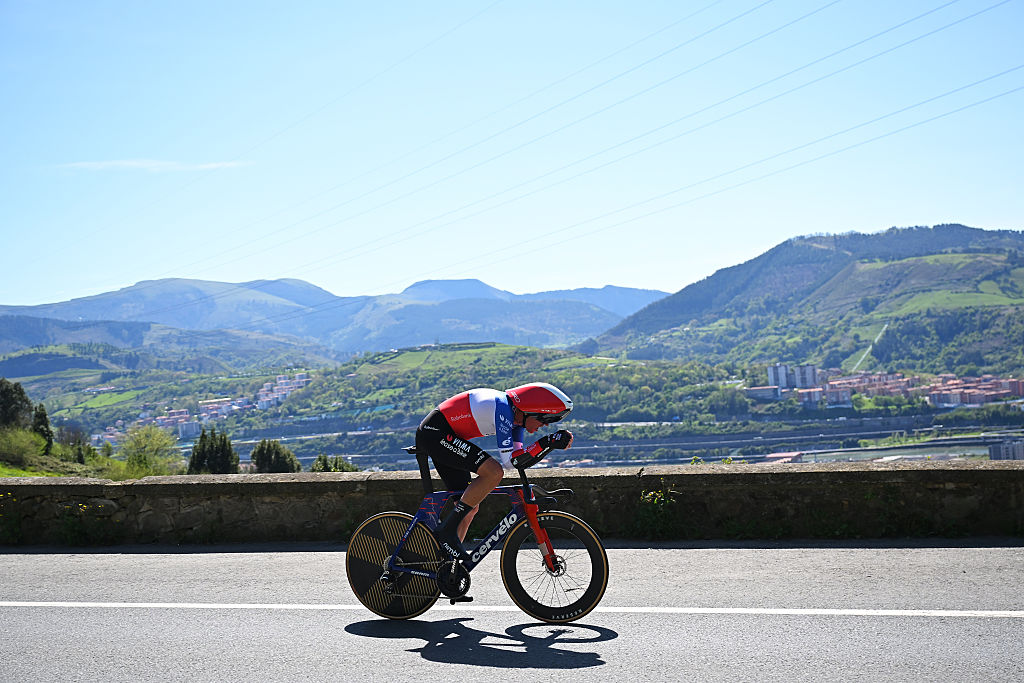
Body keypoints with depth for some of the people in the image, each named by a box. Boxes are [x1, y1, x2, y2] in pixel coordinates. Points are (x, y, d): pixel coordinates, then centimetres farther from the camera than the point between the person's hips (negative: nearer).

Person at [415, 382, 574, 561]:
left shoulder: (515, 415, 6)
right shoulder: (503, 408, -22)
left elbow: (519, 458, 5)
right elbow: (508, 461, -25)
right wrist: (545, 443, -27)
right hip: (435, 432, -10)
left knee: (470, 508, 9)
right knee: (494, 471, -24)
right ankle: (447, 531, -16)